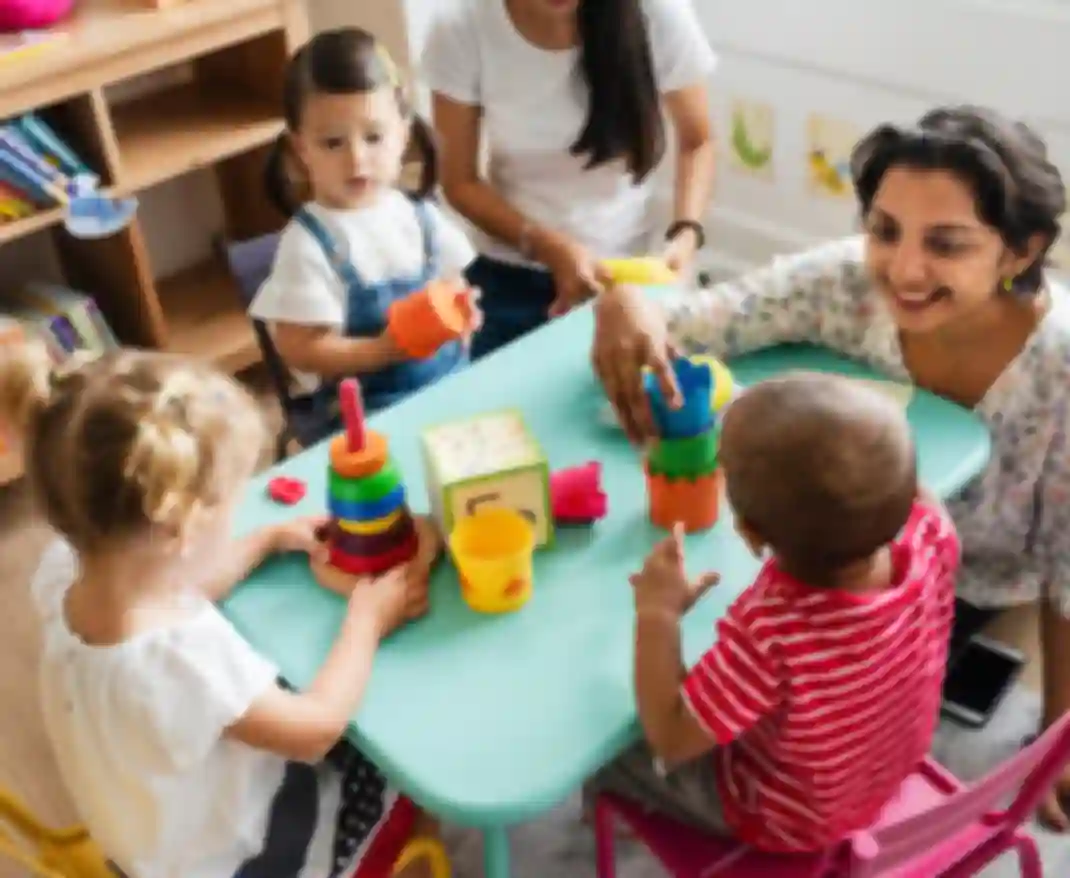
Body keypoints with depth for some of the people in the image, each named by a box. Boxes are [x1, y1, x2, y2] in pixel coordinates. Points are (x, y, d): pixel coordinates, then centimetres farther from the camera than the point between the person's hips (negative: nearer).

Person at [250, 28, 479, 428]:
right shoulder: (308, 243, -12)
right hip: (368, 409, -5)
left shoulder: (419, 215, 4)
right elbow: (298, 349, -13)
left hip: (450, 379, 5)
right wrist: (384, 350, -22)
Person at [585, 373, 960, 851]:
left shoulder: (772, 631, -46)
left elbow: (669, 742, -30)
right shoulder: (931, 537, -29)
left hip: (785, 820, -5)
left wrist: (655, 614, -24)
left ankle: (610, 804, 48)